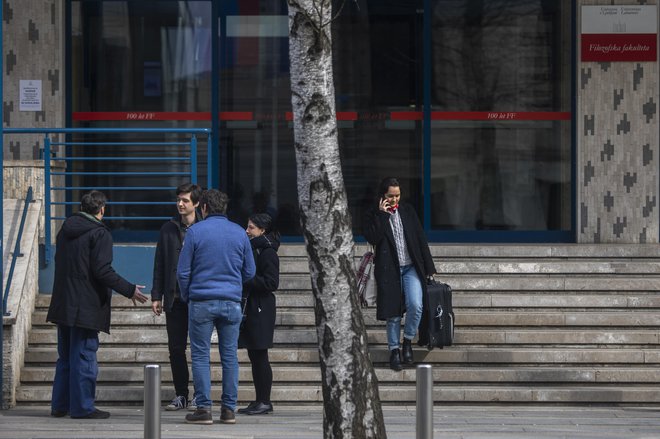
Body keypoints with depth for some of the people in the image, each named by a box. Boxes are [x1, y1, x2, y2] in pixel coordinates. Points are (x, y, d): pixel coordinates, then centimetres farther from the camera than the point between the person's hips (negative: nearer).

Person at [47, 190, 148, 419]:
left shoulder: (65, 230, 12)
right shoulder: (100, 233, -12)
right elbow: (102, 271, -18)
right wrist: (129, 290, -10)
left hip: (63, 304, 8)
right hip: (86, 305, -8)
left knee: (65, 357, 15)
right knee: (84, 357, -3)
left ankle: (60, 405, 17)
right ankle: (82, 407, -2)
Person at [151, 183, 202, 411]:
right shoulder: (168, 229, 10)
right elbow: (160, 265, 11)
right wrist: (156, 296, 5)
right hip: (174, 298, 3)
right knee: (176, 348, 4)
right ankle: (180, 395, 11)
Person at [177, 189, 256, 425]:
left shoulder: (195, 231, -4)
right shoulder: (239, 233, 6)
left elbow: (183, 272, -3)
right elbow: (249, 272, 11)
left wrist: (187, 297, 13)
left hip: (202, 302, -3)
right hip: (232, 302, 3)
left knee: (200, 356, 2)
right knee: (230, 356, 7)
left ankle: (204, 408, -2)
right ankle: (229, 409, 7)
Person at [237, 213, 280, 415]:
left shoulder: (267, 253, -12)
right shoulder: (252, 248, 16)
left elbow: (271, 283, -17)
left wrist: (246, 280, -17)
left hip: (261, 310, -9)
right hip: (250, 308, 9)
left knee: (260, 356, -6)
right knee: (254, 355, 10)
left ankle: (264, 402, -3)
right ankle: (260, 401, 14)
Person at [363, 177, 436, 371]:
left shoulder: (407, 211, 8)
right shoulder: (374, 216, 0)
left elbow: (421, 239, 10)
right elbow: (373, 239, -16)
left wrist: (428, 268, 7)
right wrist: (382, 214, -16)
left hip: (411, 268, 2)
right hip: (389, 270, -2)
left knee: (415, 306, -16)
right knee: (393, 313, 2)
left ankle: (408, 341, 7)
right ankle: (394, 350, 15)